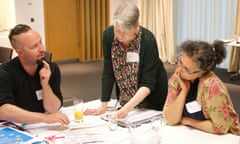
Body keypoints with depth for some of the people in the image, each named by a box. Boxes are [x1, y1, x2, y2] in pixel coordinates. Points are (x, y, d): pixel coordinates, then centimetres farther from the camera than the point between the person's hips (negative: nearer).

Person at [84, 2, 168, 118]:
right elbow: (108, 72, -12)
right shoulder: (108, 35, -17)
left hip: (150, 96, -3)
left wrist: (128, 107, -38)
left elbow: (148, 83, -27)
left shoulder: (147, 40, -28)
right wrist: (103, 106, -13)